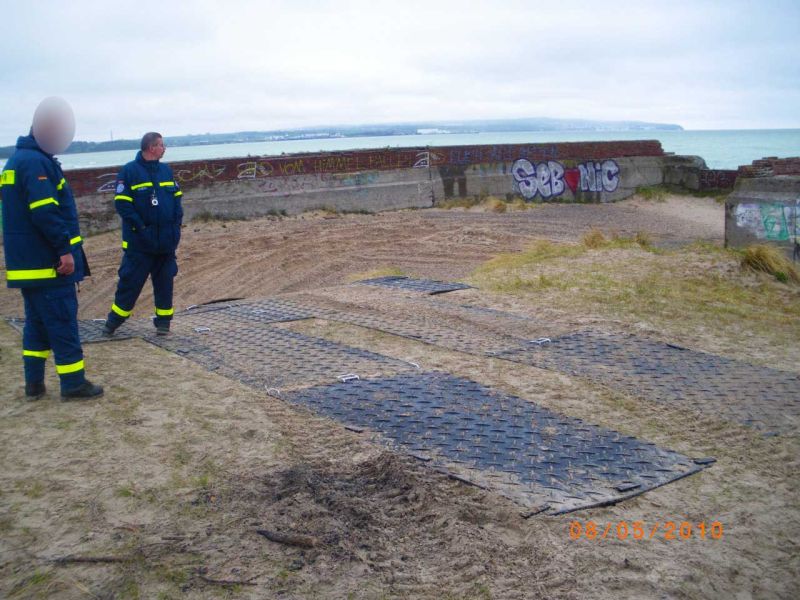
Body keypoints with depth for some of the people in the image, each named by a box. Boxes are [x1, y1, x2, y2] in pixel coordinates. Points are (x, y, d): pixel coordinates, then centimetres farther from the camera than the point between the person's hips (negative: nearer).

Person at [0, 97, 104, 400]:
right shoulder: (37, 162, -16)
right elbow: (45, 211, -24)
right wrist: (65, 248, -22)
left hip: (28, 263, 10)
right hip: (48, 261, -10)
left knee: (37, 322, 14)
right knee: (62, 321, -4)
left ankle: (34, 383, 18)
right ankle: (73, 383, 2)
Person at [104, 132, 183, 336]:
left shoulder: (166, 170, 10)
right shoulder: (130, 171, -8)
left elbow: (177, 197, 15)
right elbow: (122, 203, -11)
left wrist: (176, 224, 3)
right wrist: (140, 227, -16)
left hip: (166, 241, 5)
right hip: (139, 242, -5)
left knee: (165, 281, 8)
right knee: (131, 281, 1)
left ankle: (163, 320, 18)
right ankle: (114, 320, 13)